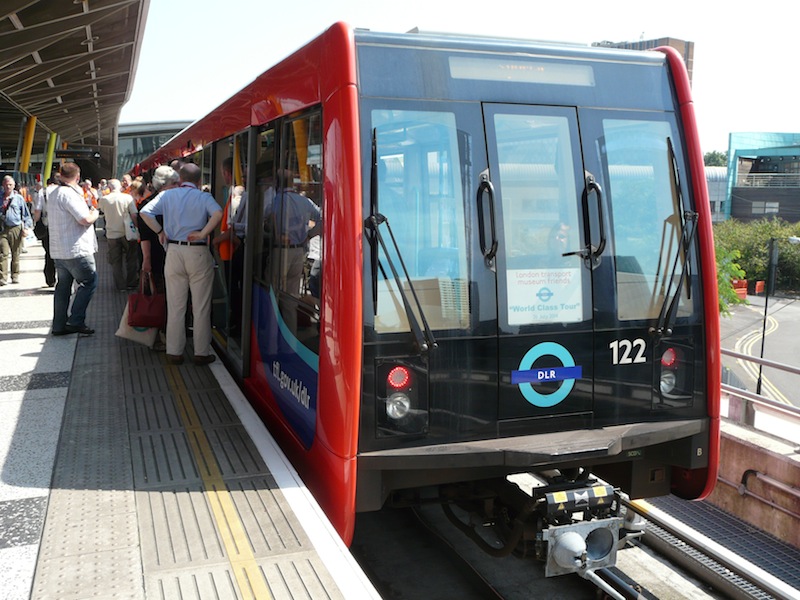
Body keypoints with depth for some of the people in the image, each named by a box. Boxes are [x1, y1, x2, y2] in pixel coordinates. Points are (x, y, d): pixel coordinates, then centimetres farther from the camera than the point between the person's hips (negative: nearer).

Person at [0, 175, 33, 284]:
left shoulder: (19, 198, 6)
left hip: (16, 229, 0)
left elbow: (26, 215, 8)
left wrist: (26, 227, -1)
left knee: (15, 254, 7)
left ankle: (15, 276, 19)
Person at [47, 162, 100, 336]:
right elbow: (85, 219, -22)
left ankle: (59, 325, 15)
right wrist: (95, 212, -2)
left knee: (63, 285, 13)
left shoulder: (53, 195, 16)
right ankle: (76, 321, -4)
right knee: (89, 282, -1)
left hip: (58, 250, 10)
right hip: (76, 250, -10)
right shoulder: (70, 194, -16)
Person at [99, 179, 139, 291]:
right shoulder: (127, 197, -9)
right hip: (126, 233, -1)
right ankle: (131, 283, 21)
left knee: (116, 262, 12)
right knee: (131, 260, 16)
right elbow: (134, 215, -13)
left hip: (112, 234, 1)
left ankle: (121, 286, 16)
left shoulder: (103, 199, -5)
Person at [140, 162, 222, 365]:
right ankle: (201, 353, 10)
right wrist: (203, 233, -15)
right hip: (198, 253, -3)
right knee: (201, 307, 5)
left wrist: (160, 231, 4)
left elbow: (145, 212, -3)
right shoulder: (204, 197, -1)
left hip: (174, 251, 3)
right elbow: (218, 213, -21)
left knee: (175, 306, 10)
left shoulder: (167, 195, 6)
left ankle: (174, 352, 15)